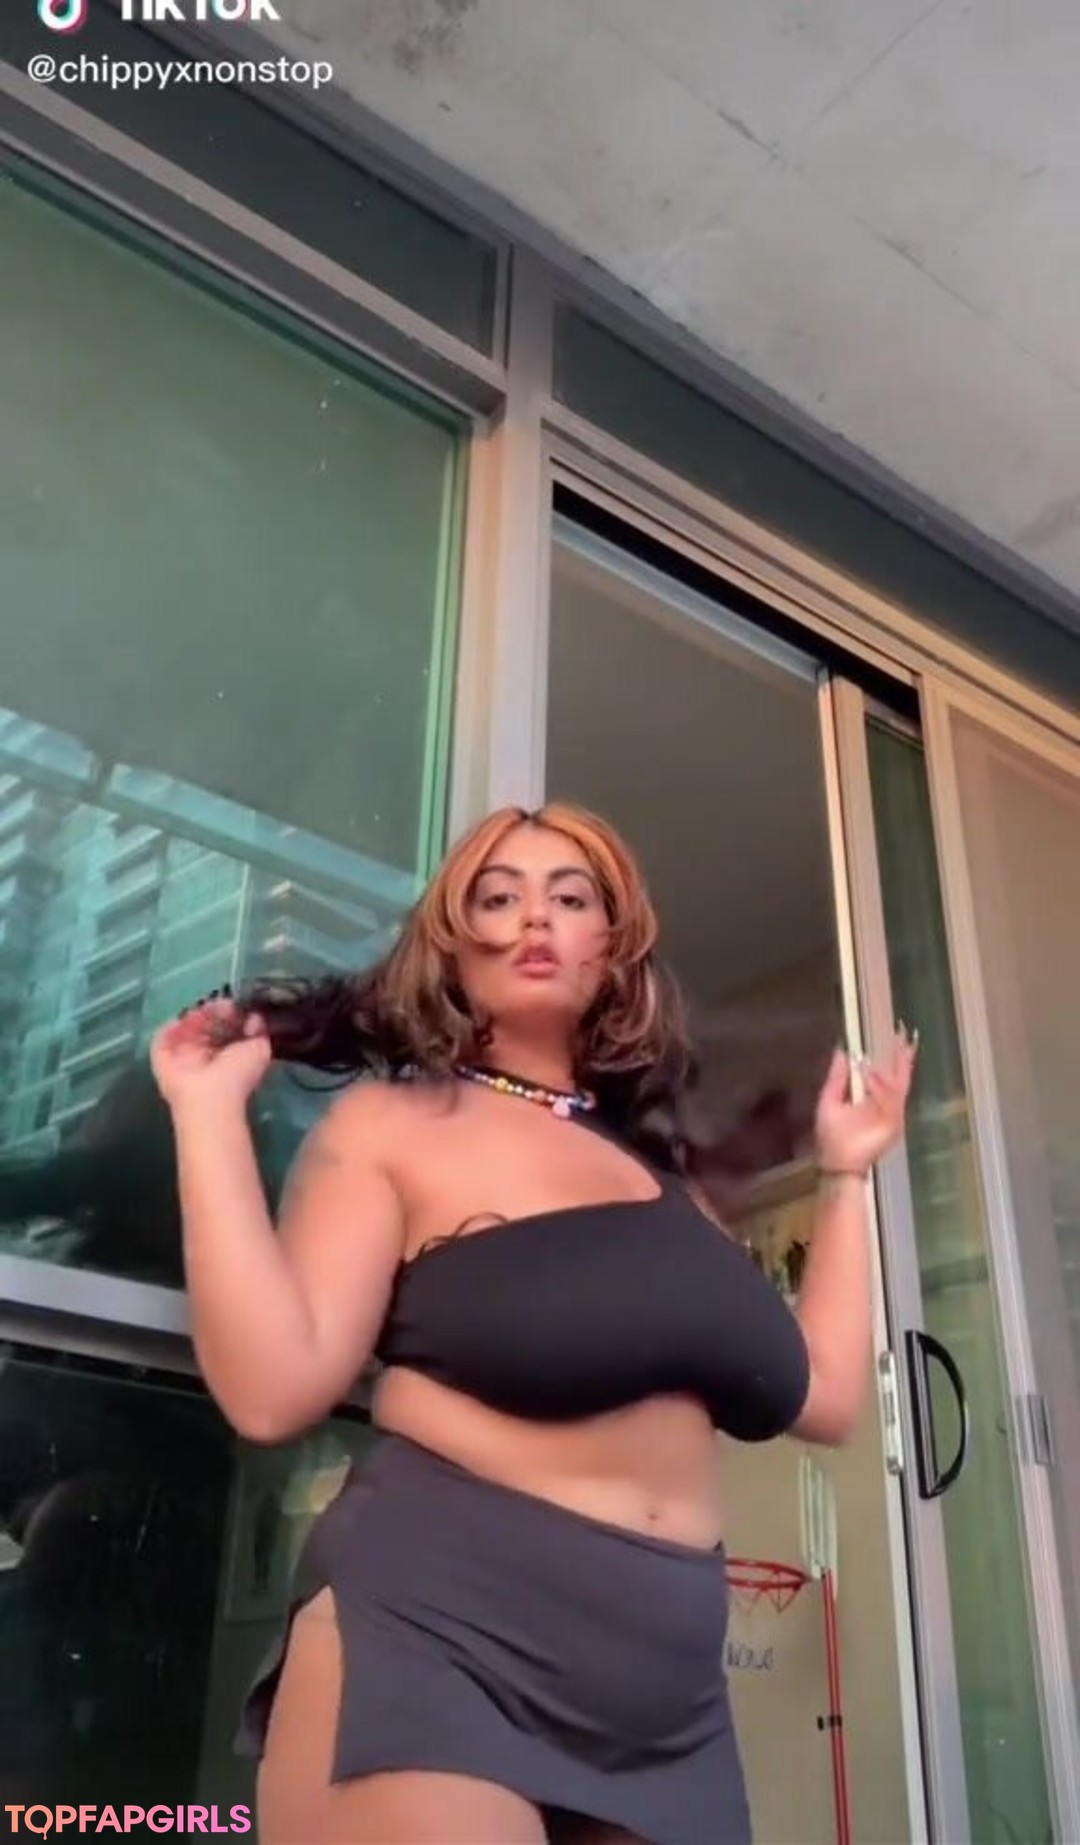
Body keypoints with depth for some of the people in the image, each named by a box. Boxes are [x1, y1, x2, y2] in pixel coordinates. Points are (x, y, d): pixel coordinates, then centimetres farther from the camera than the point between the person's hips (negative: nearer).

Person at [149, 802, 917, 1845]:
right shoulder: (391, 1123, 0)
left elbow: (822, 1399, 13)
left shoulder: (660, 1163, 15)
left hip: (664, 1680, 6)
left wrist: (845, 1174, 20)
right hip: (432, 1631, -5)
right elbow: (273, 1389, -14)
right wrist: (209, 1107, -13)